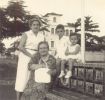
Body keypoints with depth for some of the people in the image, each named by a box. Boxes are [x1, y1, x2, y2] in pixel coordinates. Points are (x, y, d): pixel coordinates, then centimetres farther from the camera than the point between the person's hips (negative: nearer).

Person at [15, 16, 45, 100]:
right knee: (23, 77, -4)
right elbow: (20, 47, -13)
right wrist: (31, 55, -17)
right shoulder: (26, 34, -3)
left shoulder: (42, 36, 8)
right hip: (25, 56, -4)